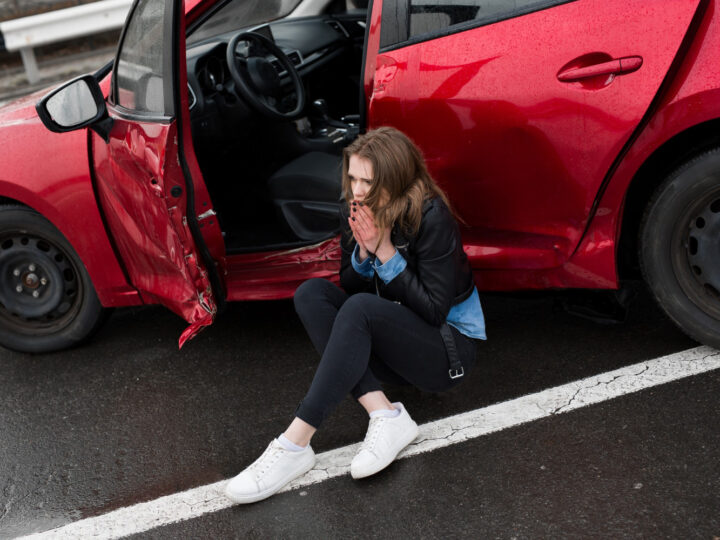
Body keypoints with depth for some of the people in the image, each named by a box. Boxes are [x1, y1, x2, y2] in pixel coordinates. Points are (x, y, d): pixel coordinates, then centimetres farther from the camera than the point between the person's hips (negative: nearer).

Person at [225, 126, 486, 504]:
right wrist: (364, 252, -17)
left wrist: (385, 251, -23)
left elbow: (435, 310, -21)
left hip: (450, 349, -7)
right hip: (393, 342, 7)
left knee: (360, 309, -33)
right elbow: (350, 288, 3)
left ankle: (294, 445, -33)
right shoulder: (355, 214, -3)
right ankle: (384, 415, -25)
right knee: (311, 292, -16)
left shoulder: (432, 218, -20)